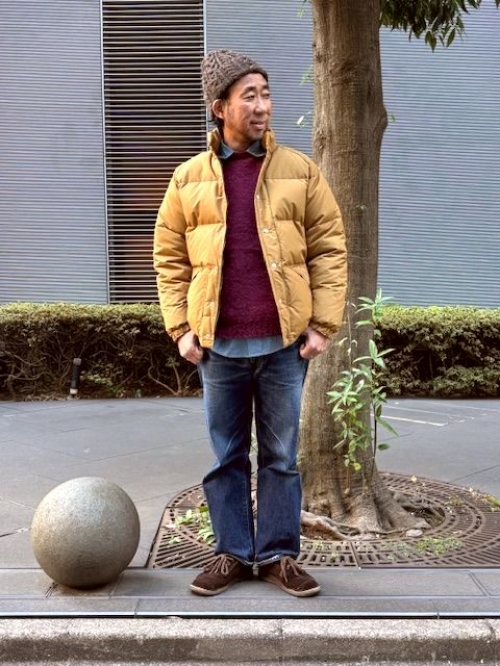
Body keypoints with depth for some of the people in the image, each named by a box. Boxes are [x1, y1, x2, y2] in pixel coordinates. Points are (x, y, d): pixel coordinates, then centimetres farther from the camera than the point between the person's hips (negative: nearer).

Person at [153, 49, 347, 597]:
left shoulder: (298, 170, 2)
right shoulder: (189, 177, 4)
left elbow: (329, 248, 2)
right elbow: (169, 257, 7)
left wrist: (322, 324, -4)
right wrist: (180, 327, -1)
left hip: (284, 343, 0)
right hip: (218, 346, 1)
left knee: (280, 456, 9)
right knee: (227, 457, 11)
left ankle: (278, 554, 23)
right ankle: (232, 553, 25)